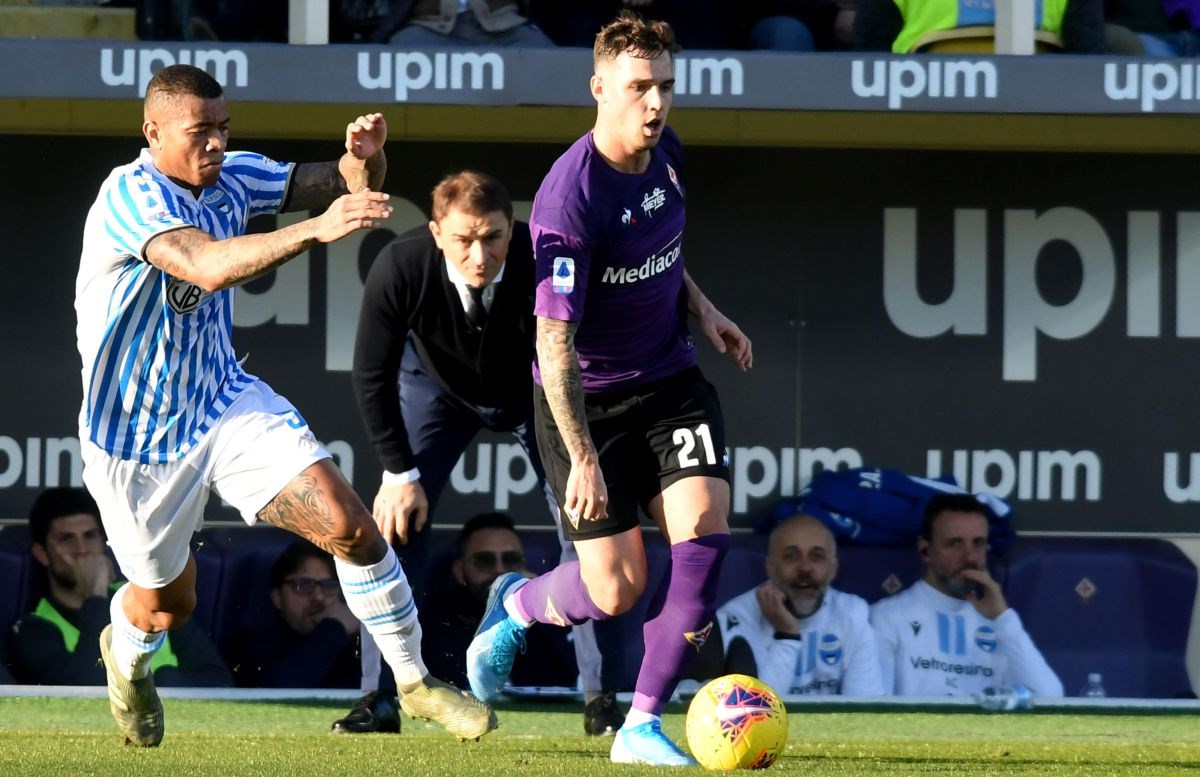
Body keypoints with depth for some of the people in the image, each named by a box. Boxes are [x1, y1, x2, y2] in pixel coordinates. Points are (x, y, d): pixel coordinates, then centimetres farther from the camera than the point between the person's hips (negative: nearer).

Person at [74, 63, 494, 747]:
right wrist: (315, 229, -55)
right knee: (166, 604, 14)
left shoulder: (232, 178, -5)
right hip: (137, 436, -4)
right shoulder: (131, 197, -26)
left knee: (350, 525, -14)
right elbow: (209, 266, -43)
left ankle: (415, 682, 1)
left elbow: (341, 186, 2)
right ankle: (125, 658, 51)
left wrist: (363, 157, -23)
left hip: (224, 403, 4)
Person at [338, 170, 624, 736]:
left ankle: (601, 701, 3)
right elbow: (372, 374, -19)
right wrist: (400, 472, -18)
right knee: (397, 520, -11)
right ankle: (377, 697, -2)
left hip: (535, 392, 0)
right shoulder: (399, 268, -34)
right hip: (437, 386, 0)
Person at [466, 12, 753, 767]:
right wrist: (583, 458, -25)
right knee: (617, 590, -5)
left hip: (669, 378, 6)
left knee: (705, 527, -16)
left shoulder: (666, 153, -2)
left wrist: (701, 307, 9)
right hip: (587, 398, -6)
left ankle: (642, 726, -7)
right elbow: (554, 343, -24)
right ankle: (516, 604, 33)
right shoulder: (569, 199, -26)